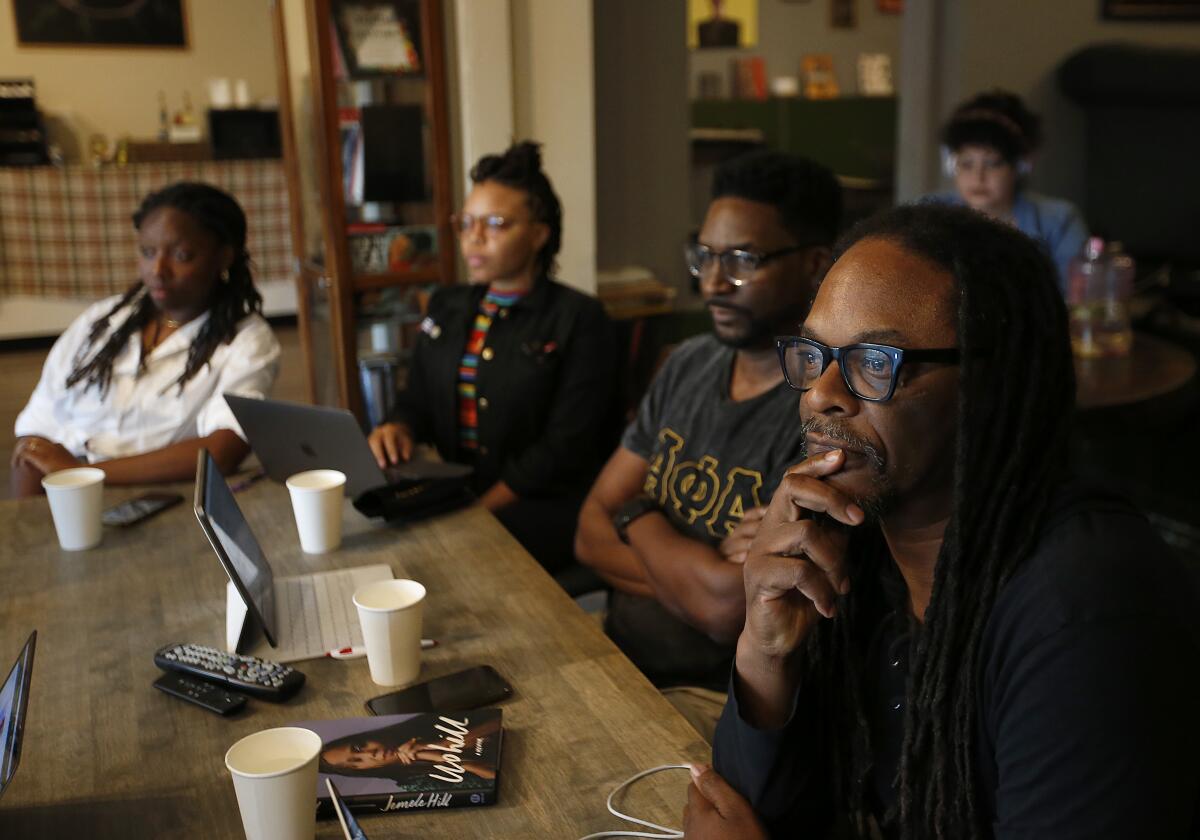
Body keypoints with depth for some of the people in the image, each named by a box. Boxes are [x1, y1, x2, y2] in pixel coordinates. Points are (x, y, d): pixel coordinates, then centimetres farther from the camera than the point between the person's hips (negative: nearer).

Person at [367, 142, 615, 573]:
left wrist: (478, 512, -18)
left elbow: (565, 447, -11)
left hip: (540, 507, -5)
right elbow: (416, 401, 19)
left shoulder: (579, 319, -4)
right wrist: (399, 429, -6)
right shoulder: (445, 307, 15)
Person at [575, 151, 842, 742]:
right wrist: (699, 571, -15)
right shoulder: (688, 365, 7)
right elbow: (592, 532, 5)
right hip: (616, 650, 7)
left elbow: (729, 608, -23)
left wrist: (638, 517, -4)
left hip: (721, 694, -7)